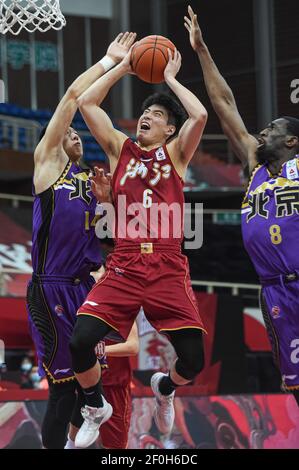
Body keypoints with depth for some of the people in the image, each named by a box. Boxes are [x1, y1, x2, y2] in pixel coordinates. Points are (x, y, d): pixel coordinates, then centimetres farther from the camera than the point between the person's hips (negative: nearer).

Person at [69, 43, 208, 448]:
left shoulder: (175, 153, 12)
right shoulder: (120, 148, 16)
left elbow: (200, 115, -7)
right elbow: (86, 103, 8)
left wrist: (170, 77, 6)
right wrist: (123, 67, 12)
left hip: (169, 268, -1)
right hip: (124, 266, 1)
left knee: (193, 361, -8)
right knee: (80, 341, -19)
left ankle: (164, 388, 31)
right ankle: (96, 408, 11)